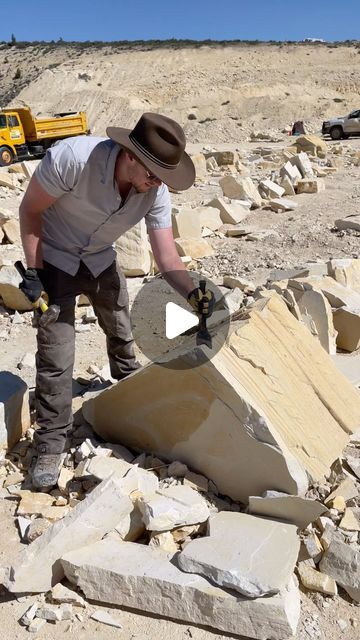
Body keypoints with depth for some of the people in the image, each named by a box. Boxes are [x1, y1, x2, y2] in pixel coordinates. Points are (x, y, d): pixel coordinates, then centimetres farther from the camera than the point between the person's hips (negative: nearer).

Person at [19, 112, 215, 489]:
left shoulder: (156, 192, -21)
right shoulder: (72, 158, -35)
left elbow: (167, 259, -18)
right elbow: (30, 209, -21)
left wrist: (193, 294, -35)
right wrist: (33, 273, -23)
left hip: (101, 260, 5)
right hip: (54, 261, -4)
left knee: (121, 332, 20)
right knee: (56, 355, -9)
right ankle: (50, 445, 6)